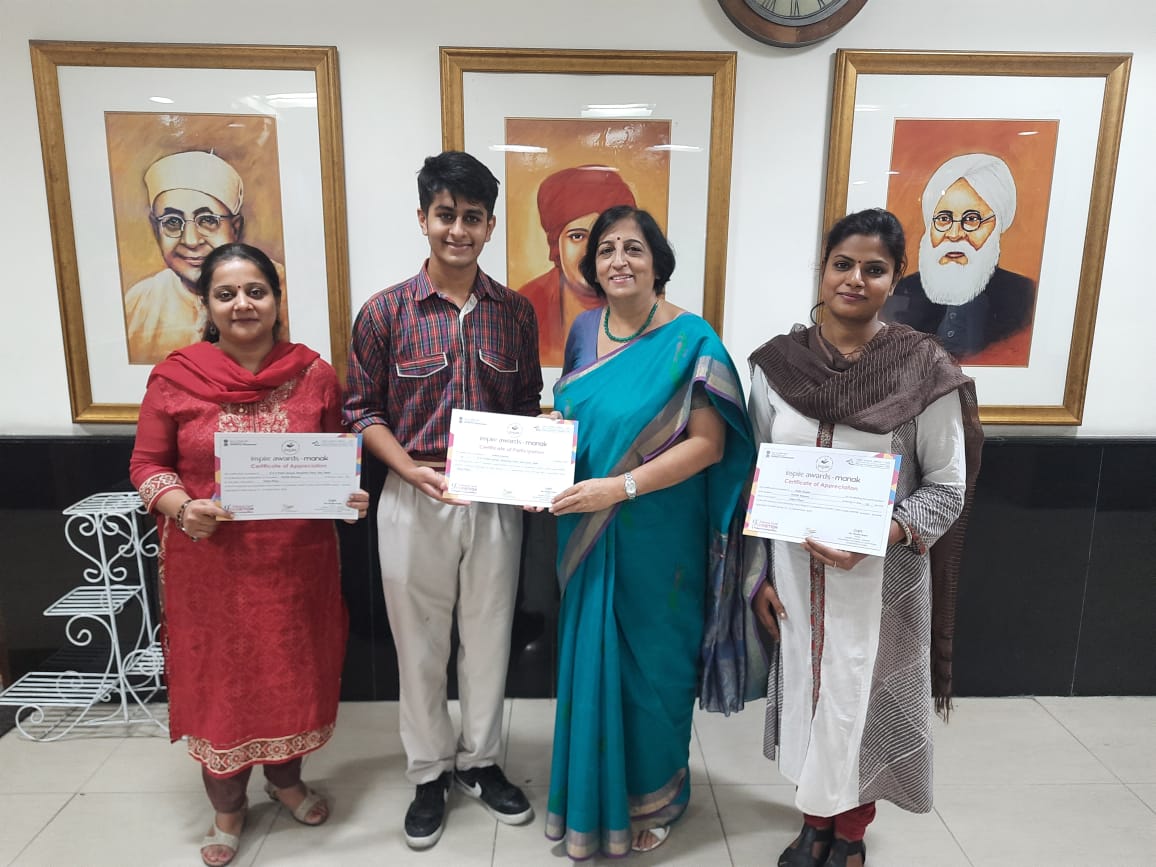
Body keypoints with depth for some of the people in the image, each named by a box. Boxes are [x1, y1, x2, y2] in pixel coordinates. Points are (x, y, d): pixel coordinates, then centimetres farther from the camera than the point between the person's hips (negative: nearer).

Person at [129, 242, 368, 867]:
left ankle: (286, 778, 45)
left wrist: (349, 495, -11)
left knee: (293, 669, 16)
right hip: (210, 564, -1)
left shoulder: (315, 375, -3)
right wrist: (182, 507, -18)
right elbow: (147, 464, 0)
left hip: (296, 560, 1)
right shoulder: (175, 378, -6)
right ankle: (227, 807, 39)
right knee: (218, 678, 13)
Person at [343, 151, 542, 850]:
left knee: (488, 636, 15)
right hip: (413, 500, -1)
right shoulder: (385, 312, -4)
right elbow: (364, 410, -1)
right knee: (420, 643, 12)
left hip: (496, 501, 2)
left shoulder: (516, 312, 2)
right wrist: (411, 470, -16)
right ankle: (430, 773, 34)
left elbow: (528, 406, 10)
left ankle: (480, 761, 37)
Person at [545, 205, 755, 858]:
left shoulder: (690, 339, -12)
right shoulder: (584, 331, 5)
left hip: (656, 539, -5)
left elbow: (708, 443, -16)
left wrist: (620, 487, -23)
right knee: (590, 658, 17)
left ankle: (653, 795, 37)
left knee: (649, 665, 11)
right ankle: (595, 792, 41)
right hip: (587, 536, 5)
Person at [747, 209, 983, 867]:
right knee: (807, 693, 16)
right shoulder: (776, 363, -2)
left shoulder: (925, 368, -10)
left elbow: (947, 488, -5)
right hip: (797, 572, 2)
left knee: (864, 703, 12)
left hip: (882, 578, -2)